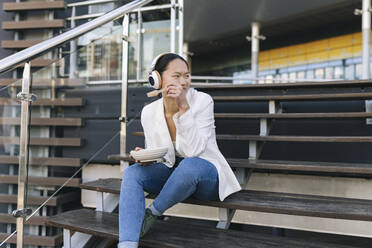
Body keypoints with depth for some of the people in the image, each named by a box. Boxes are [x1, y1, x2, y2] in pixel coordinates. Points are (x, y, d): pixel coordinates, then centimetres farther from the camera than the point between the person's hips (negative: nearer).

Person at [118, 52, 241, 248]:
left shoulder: (202, 101, -15)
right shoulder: (148, 112, -4)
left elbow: (194, 151, -25)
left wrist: (183, 108, -32)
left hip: (206, 174, -4)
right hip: (172, 173, 4)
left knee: (189, 165, -38)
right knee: (132, 172, -20)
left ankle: (152, 214, -12)